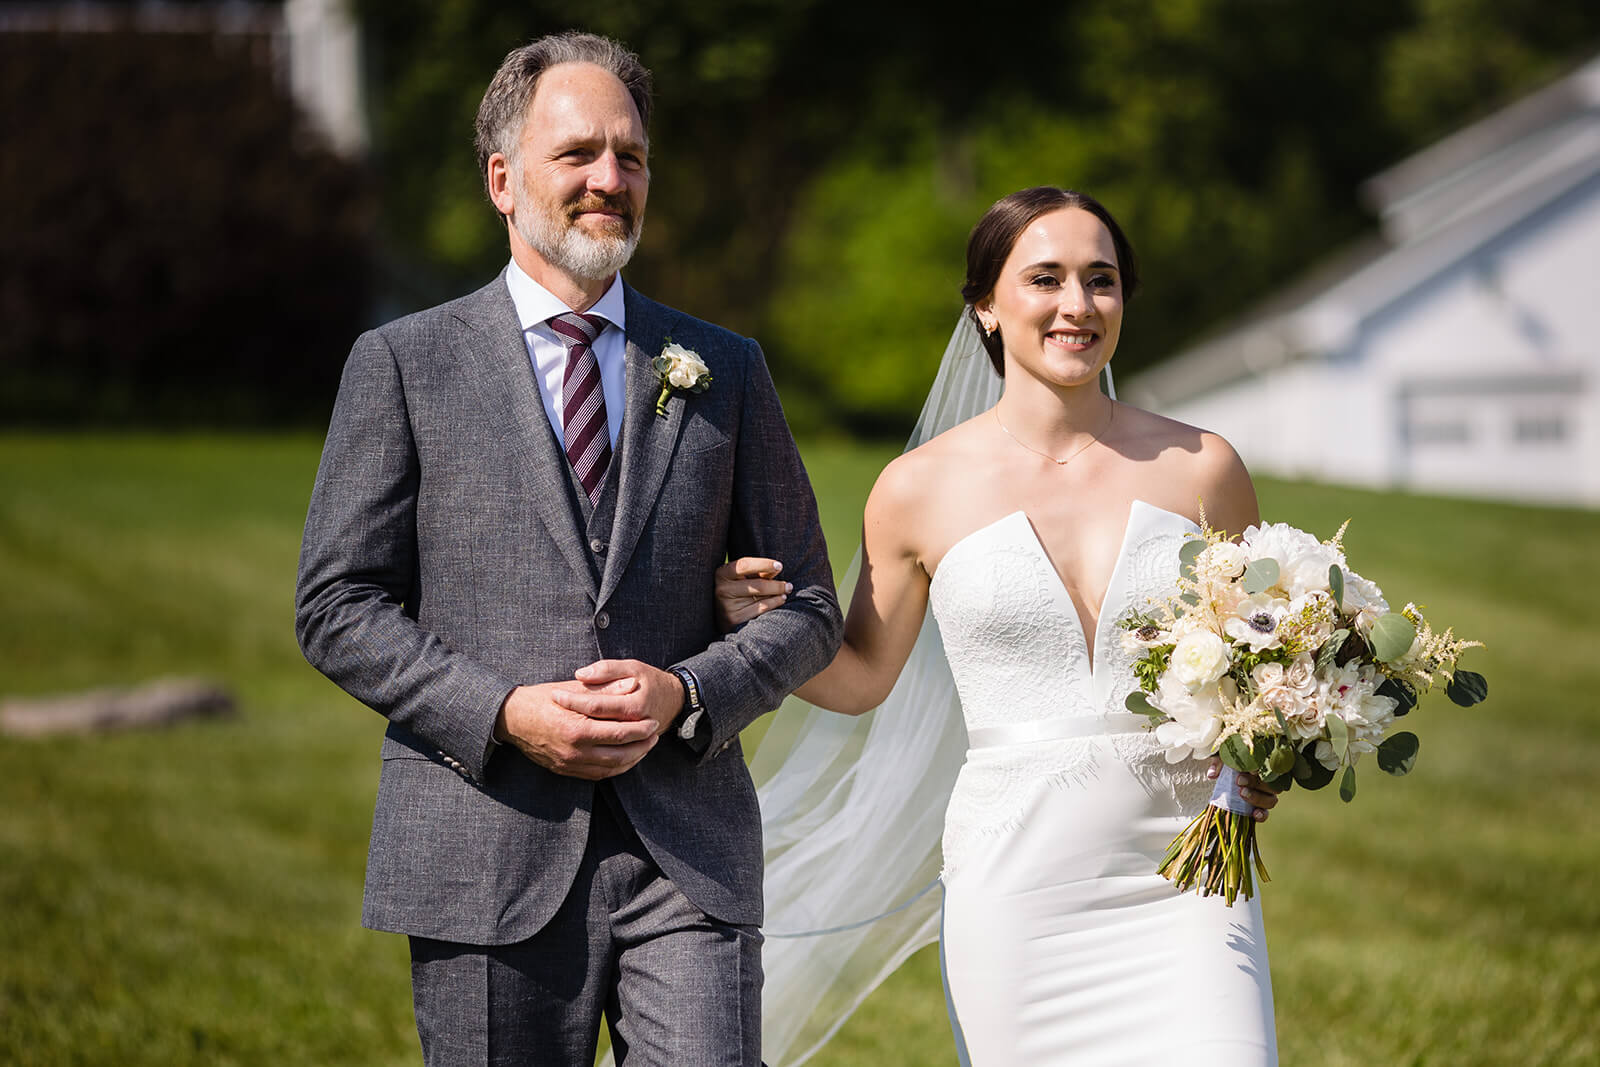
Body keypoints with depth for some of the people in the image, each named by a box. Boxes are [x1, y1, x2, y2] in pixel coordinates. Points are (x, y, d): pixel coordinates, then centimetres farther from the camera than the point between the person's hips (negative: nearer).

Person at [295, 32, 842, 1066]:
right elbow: (338, 607, 2)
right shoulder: (404, 364, 6)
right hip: (488, 858, -1)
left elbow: (806, 606, 13)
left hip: (688, 857, 1)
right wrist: (503, 712, -12)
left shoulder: (725, 370, 13)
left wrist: (686, 696, -6)